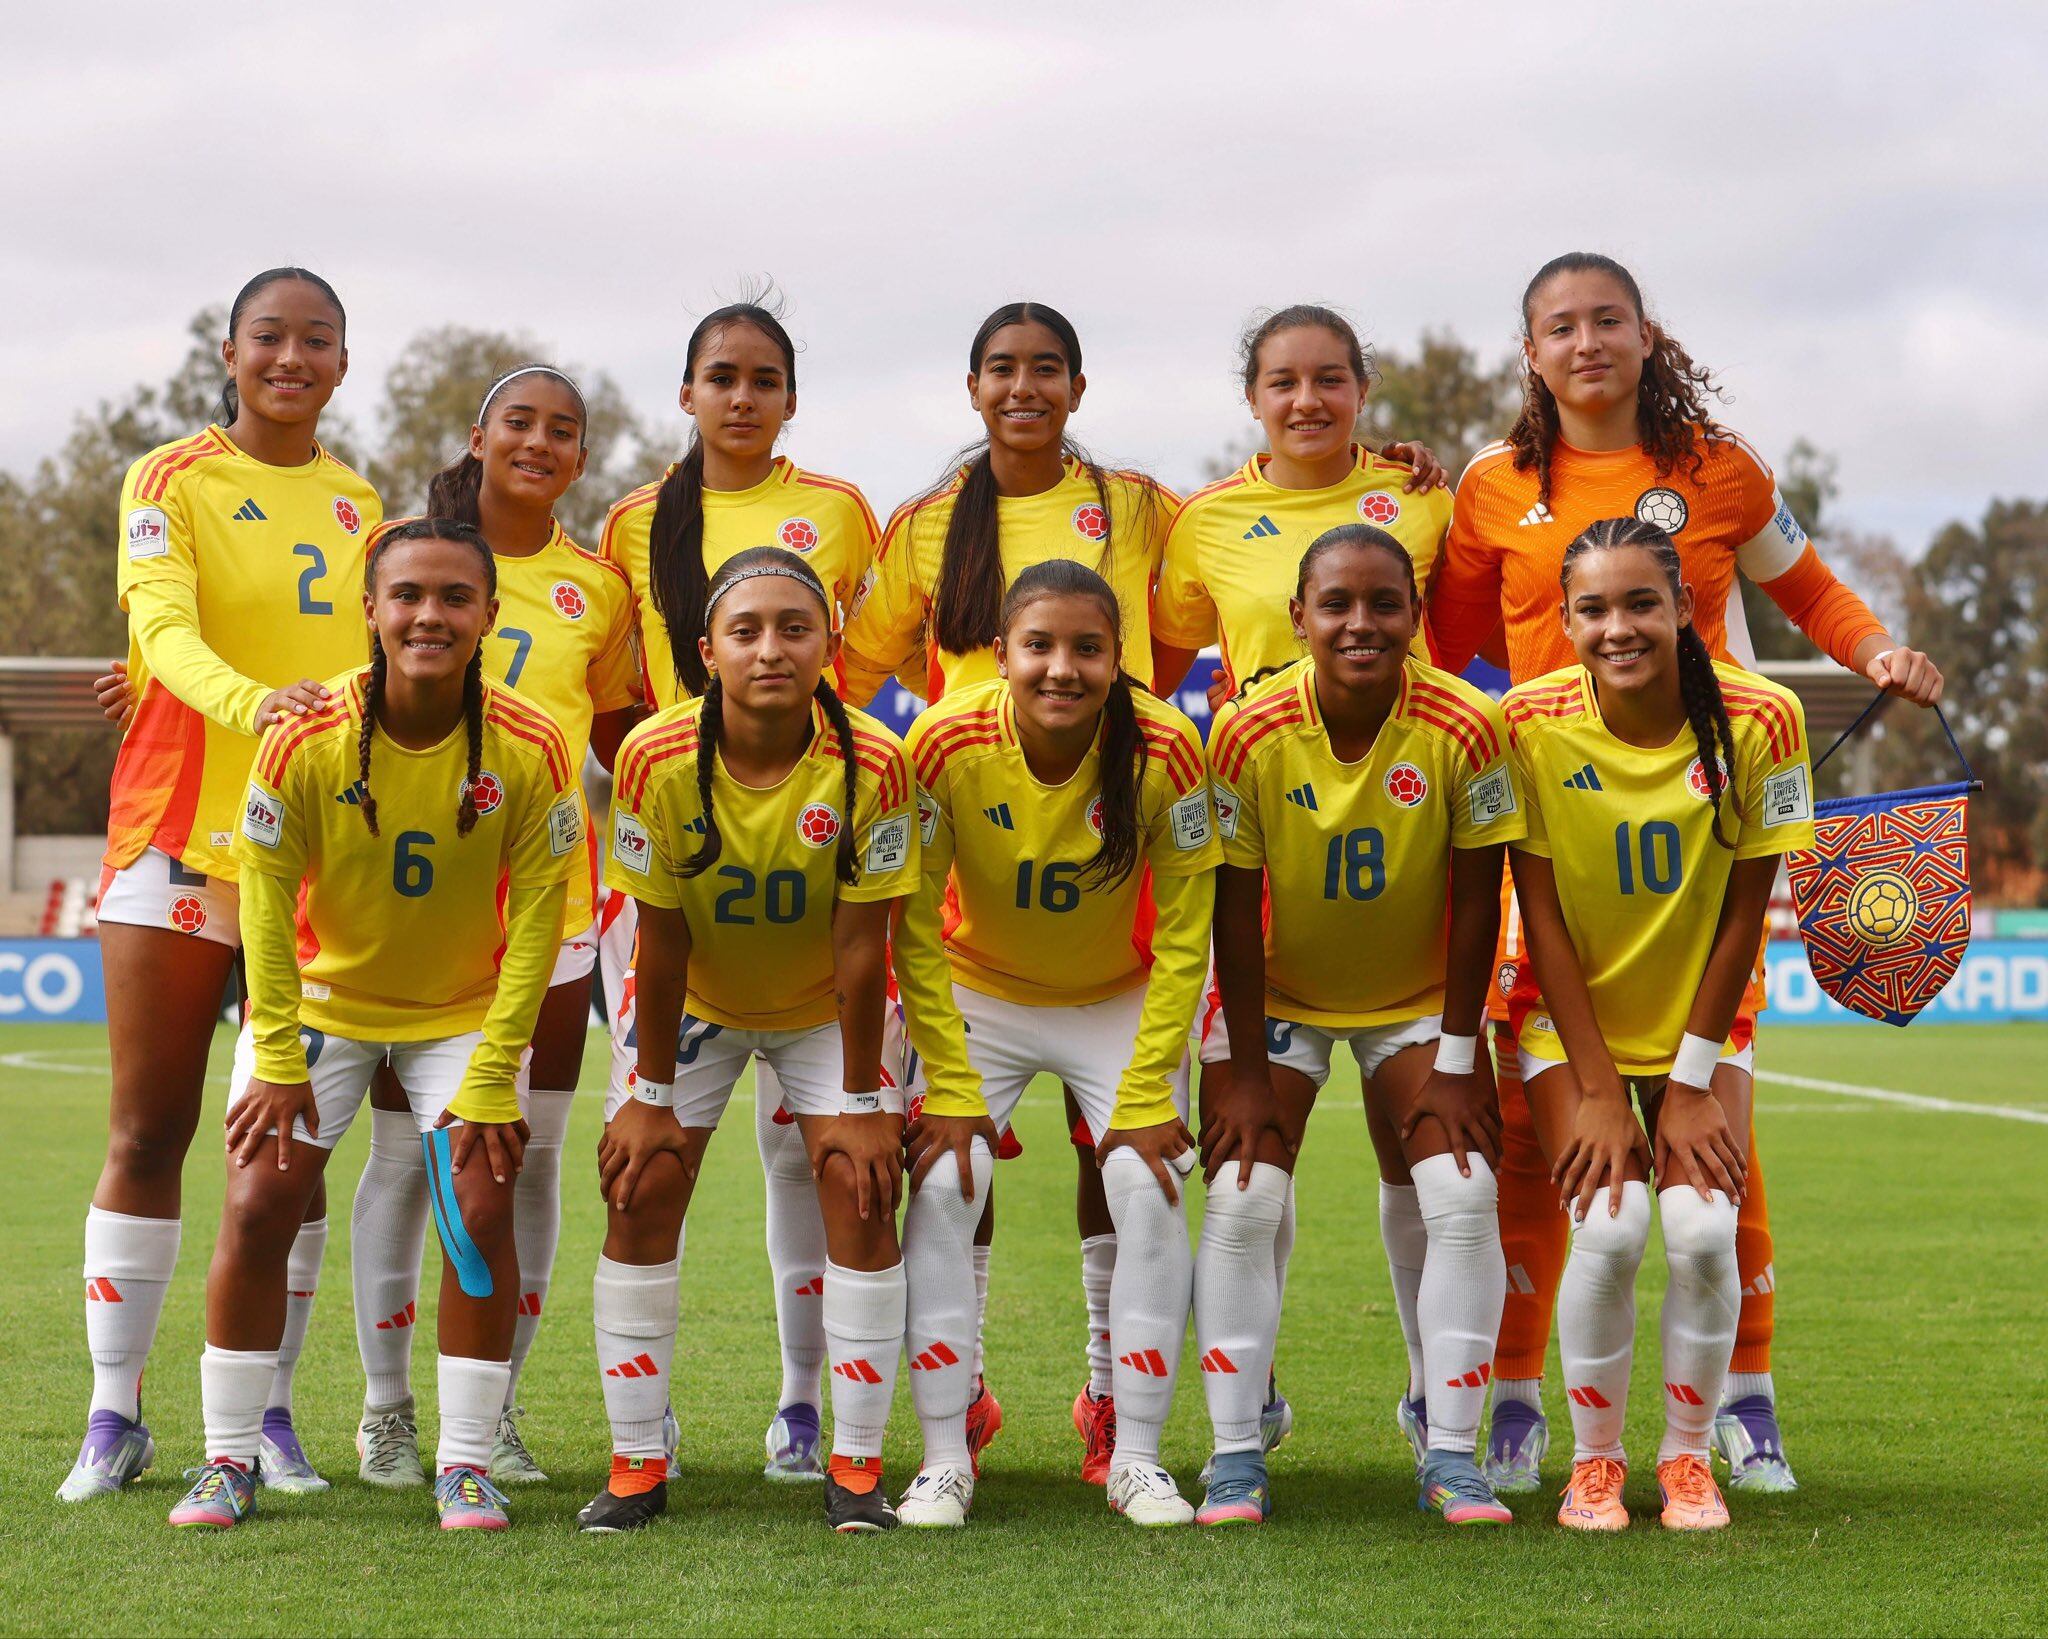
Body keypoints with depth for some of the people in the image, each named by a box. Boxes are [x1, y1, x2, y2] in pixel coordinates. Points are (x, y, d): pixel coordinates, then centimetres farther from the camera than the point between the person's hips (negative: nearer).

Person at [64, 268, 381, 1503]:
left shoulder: (359, 504, 13)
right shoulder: (171, 481, -2)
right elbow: (163, 624, -19)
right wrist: (252, 702, -37)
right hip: (179, 833, -3)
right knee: (148, 1133, 0)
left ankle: (271, 1412, 11)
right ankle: (115, 1415, 8)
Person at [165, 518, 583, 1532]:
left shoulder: (529, 749, -20)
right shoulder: (305, 739, -22)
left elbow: (537, 916, -13)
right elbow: (266, 898, -13)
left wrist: (492, 1077, -15)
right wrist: (277, 1060, -13)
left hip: (467, 1011, 0)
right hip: (319, 996, 0)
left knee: (480, 1212, -11)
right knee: (257, 1208, -8)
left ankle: (465, 1464, 2)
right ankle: (230, 1459, 5)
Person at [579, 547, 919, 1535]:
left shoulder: (870, 764, -29)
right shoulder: (655, 759, -27)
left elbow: (859, 948, -22)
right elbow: (661, 943, -18)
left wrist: (862, 1100, -15)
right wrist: (649, 1094, -12)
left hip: (826, 1007, -1)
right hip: (693, 1001, 1)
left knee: (860, 1192, -10)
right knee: (641, 1191, -5)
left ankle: (856, 1467, 0)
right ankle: (635, 1466, 6)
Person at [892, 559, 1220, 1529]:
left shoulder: (1165, 750, -27)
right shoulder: (944, 743, -27)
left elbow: (1184, 936, -16)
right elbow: (915, 928, -16)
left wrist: (1146, 1097, -17)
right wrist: (949, 1089, -18)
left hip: (1122, 1003, 0)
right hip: (978, 995, 0)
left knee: (1150, 1191, -13)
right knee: (943, 1186, -14)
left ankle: (1136, 1458, 0)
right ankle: (944, 1457, -2)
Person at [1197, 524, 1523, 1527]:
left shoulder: (1464, 728, -23)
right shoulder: (1249, 733, -23)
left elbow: (1476, 900, -13)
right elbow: (1234, 909, -14)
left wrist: (1455, 1060, -11)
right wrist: (1246, 1070, -13)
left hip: (1418, 997, 0)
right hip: (1278, 993, 0)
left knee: (1462, 1198, -11)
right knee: (1241, 1200, -11)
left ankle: (1450, 1456, 1)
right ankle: (1235, 1456, -1)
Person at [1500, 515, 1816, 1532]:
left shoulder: (1760, 721, -17)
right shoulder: (1532, 723, -18)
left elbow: (1744, 912, -9)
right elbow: (1542, 917, -11)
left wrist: (1692, 1081, -7)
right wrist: (1598, 1091, -12)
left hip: (1703, 1019, 1)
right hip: (1571, 1021, -1)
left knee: (1703, 1227, -17)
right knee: (1610, 1226, -19)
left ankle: (1688, 1456, 6)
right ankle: (1596, 1459, 3)